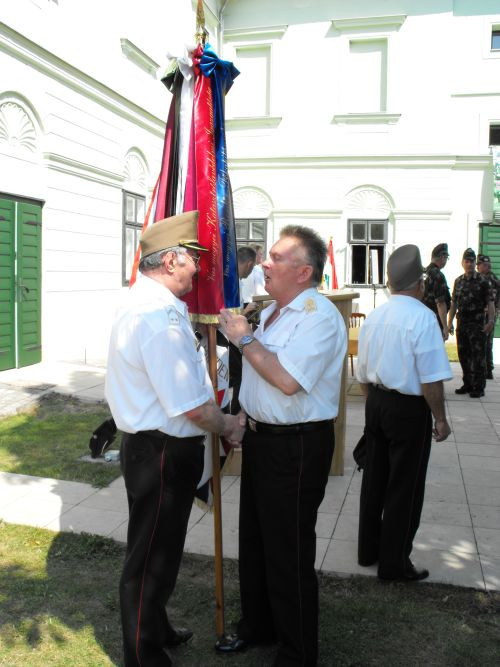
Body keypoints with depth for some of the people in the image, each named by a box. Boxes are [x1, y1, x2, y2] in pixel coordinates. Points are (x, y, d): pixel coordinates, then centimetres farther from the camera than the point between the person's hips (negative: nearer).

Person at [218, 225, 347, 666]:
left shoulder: (318, 316, -19)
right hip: (262, 438, 10)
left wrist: (245, 339, -21)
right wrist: (246, 418, 17)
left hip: (296, 448, -9)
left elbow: (287, 380, -30)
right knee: (254, 541, 23)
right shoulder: (272, 312, 11)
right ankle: (257, 625, 45)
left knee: (288, 555, 5)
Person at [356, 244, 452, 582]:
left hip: (375, 403, 7)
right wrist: (440, 418, -8)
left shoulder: (373, 317, 4)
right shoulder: (422, 317, -17)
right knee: (404, 487, 6)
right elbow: (431, 378, -19)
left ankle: (368, 549, 32)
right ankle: (394, 563, 18)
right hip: (409, 409, -7)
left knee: (374, 479, 17)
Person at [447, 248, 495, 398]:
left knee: (478, 355, -3)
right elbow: (454, 303, 15)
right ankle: (468, 384, 21)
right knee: (463, 354, 10)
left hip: (477, 323, -5)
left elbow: (490, 302, -8)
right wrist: (450, 322, 11)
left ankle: (479, 387, 2)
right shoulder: (458, 281, 11)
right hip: (461, 322, 5)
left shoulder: (482, 281, -4)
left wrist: (491, 321, -20)